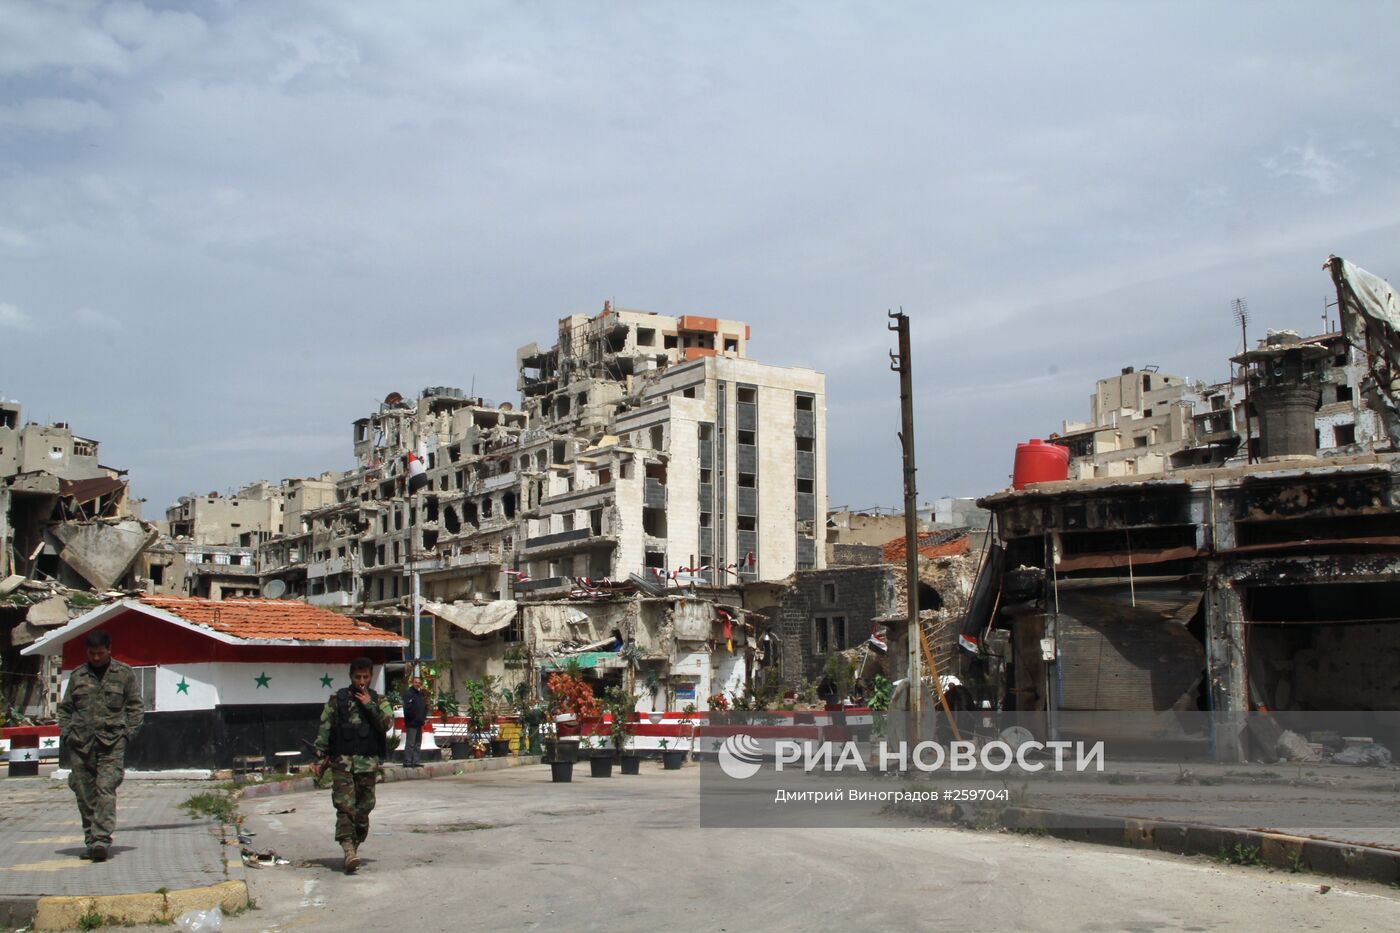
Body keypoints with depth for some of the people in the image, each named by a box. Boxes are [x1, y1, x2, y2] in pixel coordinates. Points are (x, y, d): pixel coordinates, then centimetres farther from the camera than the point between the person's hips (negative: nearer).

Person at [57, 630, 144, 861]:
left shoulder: (124, 673, 8)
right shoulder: (77, 676, 14)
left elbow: (136, 706, 8)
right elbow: (65, 708, 19)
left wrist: (128, 733, -3)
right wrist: (65, 733, 5)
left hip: (111, 744, -3)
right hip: (80, 744, 3)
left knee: (106, 790, -15)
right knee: (85, 795, 4)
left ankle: (102, 839, -19)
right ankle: (90, 840, 13)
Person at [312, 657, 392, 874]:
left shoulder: (378, 701, 9)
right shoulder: (337, 699, 6)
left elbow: (387, 724, -7)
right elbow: (324, 730, 6)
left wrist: (369, 705, -11)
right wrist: (320, 759, 1)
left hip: (368, 763, 2)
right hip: (342, 761, -2)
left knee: (363, 809, 4)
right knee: (345, 807, -13)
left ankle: (355, 847, 16)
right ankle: (349, 851, -20)